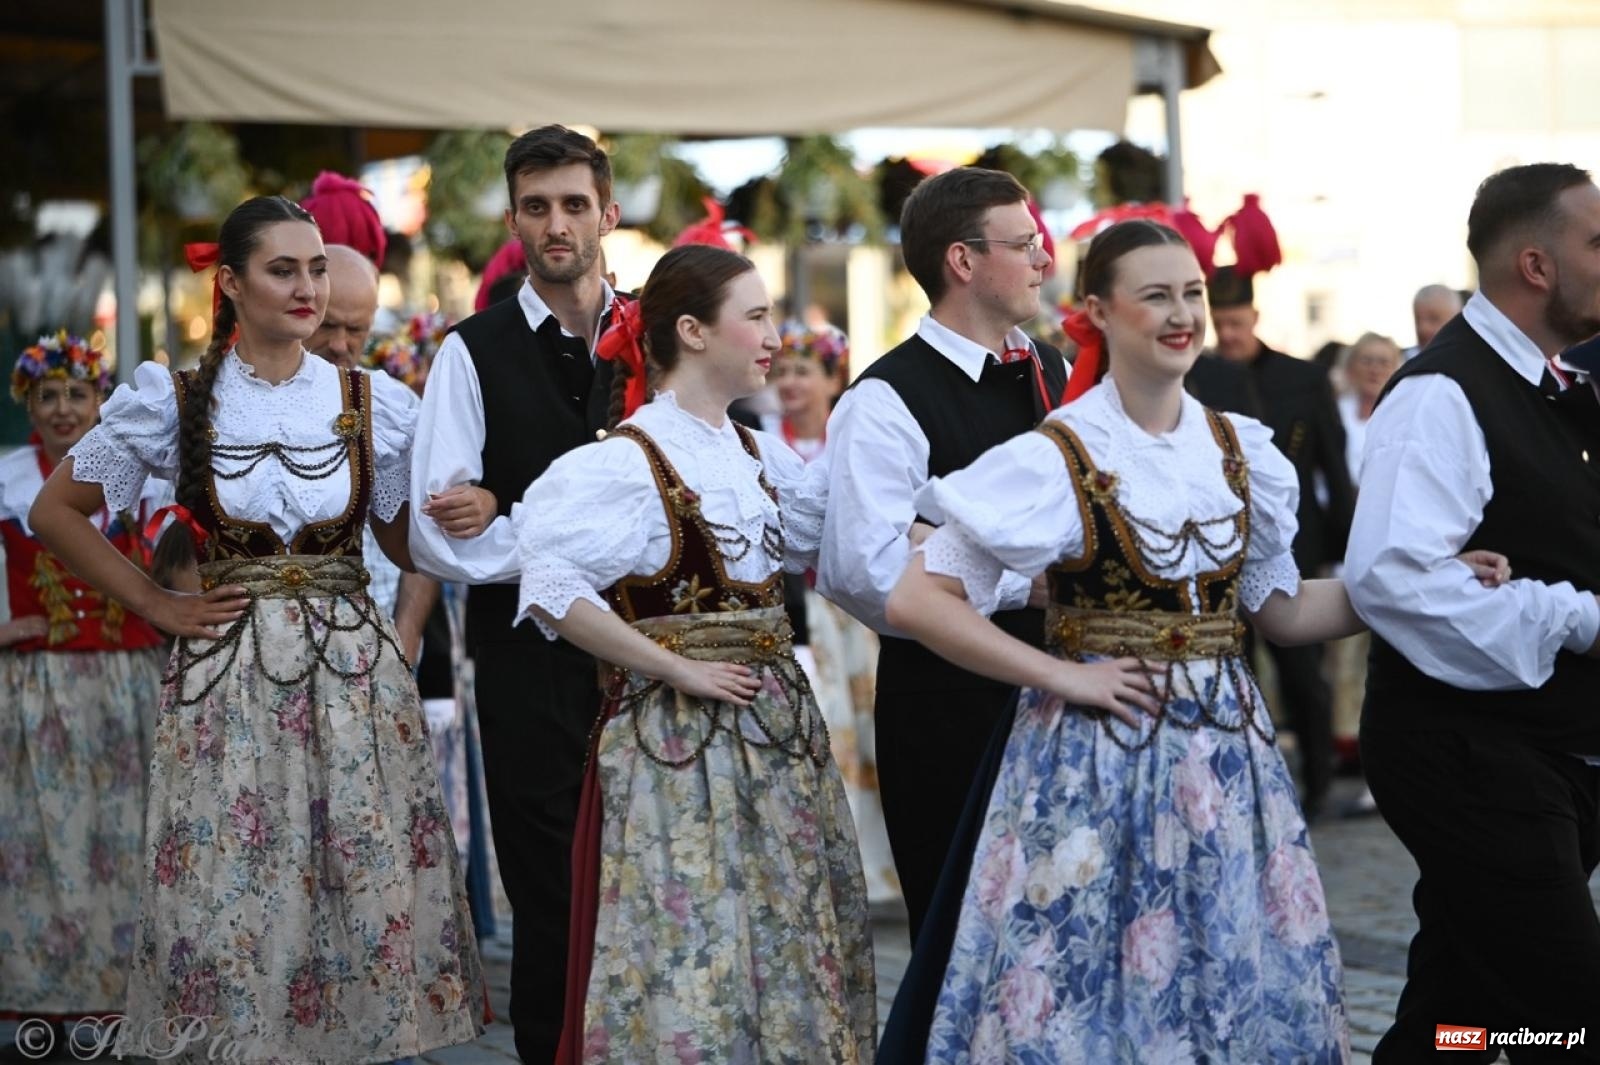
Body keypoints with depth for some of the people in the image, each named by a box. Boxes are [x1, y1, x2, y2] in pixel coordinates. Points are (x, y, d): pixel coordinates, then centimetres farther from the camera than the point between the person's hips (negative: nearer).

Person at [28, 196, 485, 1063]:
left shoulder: (372, 405, 5)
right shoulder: (174, 401, 0)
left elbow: (410, 545, 10)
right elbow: (55, 513, 7)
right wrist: (156, 604, 1)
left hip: (352, 670, 2)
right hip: (227, 676, -1)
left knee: (371, 893, 1)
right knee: (231, 898, -1)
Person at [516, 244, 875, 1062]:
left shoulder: (760, 455, 9)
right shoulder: (623, 462, -12)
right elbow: (552, 591, -21)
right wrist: (678, 670, -18)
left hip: (779, 724, 7)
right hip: (676, 736, -7)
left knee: (792, 944, 11)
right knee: (689, 956, -2)